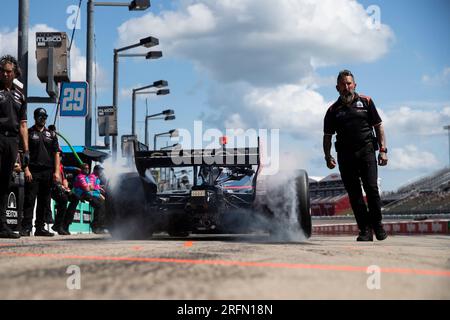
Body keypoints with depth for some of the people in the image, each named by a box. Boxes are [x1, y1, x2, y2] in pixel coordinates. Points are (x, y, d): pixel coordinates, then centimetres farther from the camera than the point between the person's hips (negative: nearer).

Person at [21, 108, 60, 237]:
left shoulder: (51, 134, 17)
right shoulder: (29, 133, 6)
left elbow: (56, 154, 13)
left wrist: (56, 172, 2)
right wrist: (26, 169, -13)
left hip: (48, 172, 4)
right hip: (33, 172, -4)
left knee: (44, 202, 5)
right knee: (30, 200, -9)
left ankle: (40, 227, 10)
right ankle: (26, 227, -11)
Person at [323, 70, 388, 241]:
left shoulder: (366, 102, 10)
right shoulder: (333, 110, 13)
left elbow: (378, 126, 10)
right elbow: (327, 136, 14)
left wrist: (382, 150, 1)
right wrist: (328, 156, 0)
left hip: (366, 151, -2)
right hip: (345, 155, 2)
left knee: (371, 187, -12)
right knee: (354, 193, -1)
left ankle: (377, 223, 6)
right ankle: (365, 230, 3)